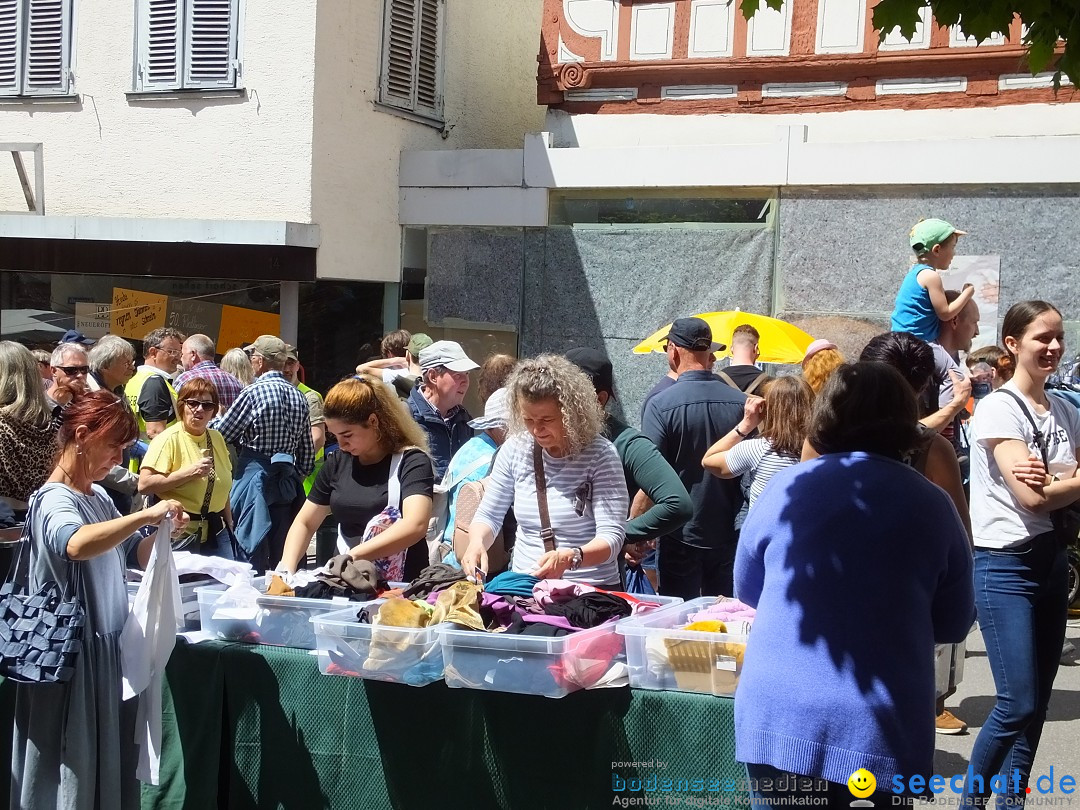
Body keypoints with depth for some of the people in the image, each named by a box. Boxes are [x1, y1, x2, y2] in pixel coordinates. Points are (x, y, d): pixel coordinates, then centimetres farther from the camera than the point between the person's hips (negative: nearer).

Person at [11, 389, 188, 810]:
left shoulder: (98, 497, 12)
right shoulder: (54, 500, -16)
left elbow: (136, 554, 17)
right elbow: (75, 544, -39)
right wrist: (145, 515, -38)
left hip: (107, 648, 9)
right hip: (71, 655, -9)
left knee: (111, 763, 13)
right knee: (74, 766, -2)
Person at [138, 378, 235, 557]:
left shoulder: (216, 438, 11)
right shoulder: (169, 439, -10)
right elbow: (144, 485, -20)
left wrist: (229, 522, 22)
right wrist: (189, 473, -22)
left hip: (217, 530, 6)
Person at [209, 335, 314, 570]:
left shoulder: (254, 392, -11)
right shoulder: (298, 396, 8)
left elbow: (221, 433, -3)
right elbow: (307, 450, 11)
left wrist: (214, 416, 17)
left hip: (255, 474, -6)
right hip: (287, 479, 6)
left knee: (252, 552, -2)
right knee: (281, 556, 10)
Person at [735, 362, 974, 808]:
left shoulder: (785, 487, 1)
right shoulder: (932, 505, 0)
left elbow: (746, 590, 16)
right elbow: (955, 623, 10)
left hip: (777, 722, 0)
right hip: (883, 732, 0)